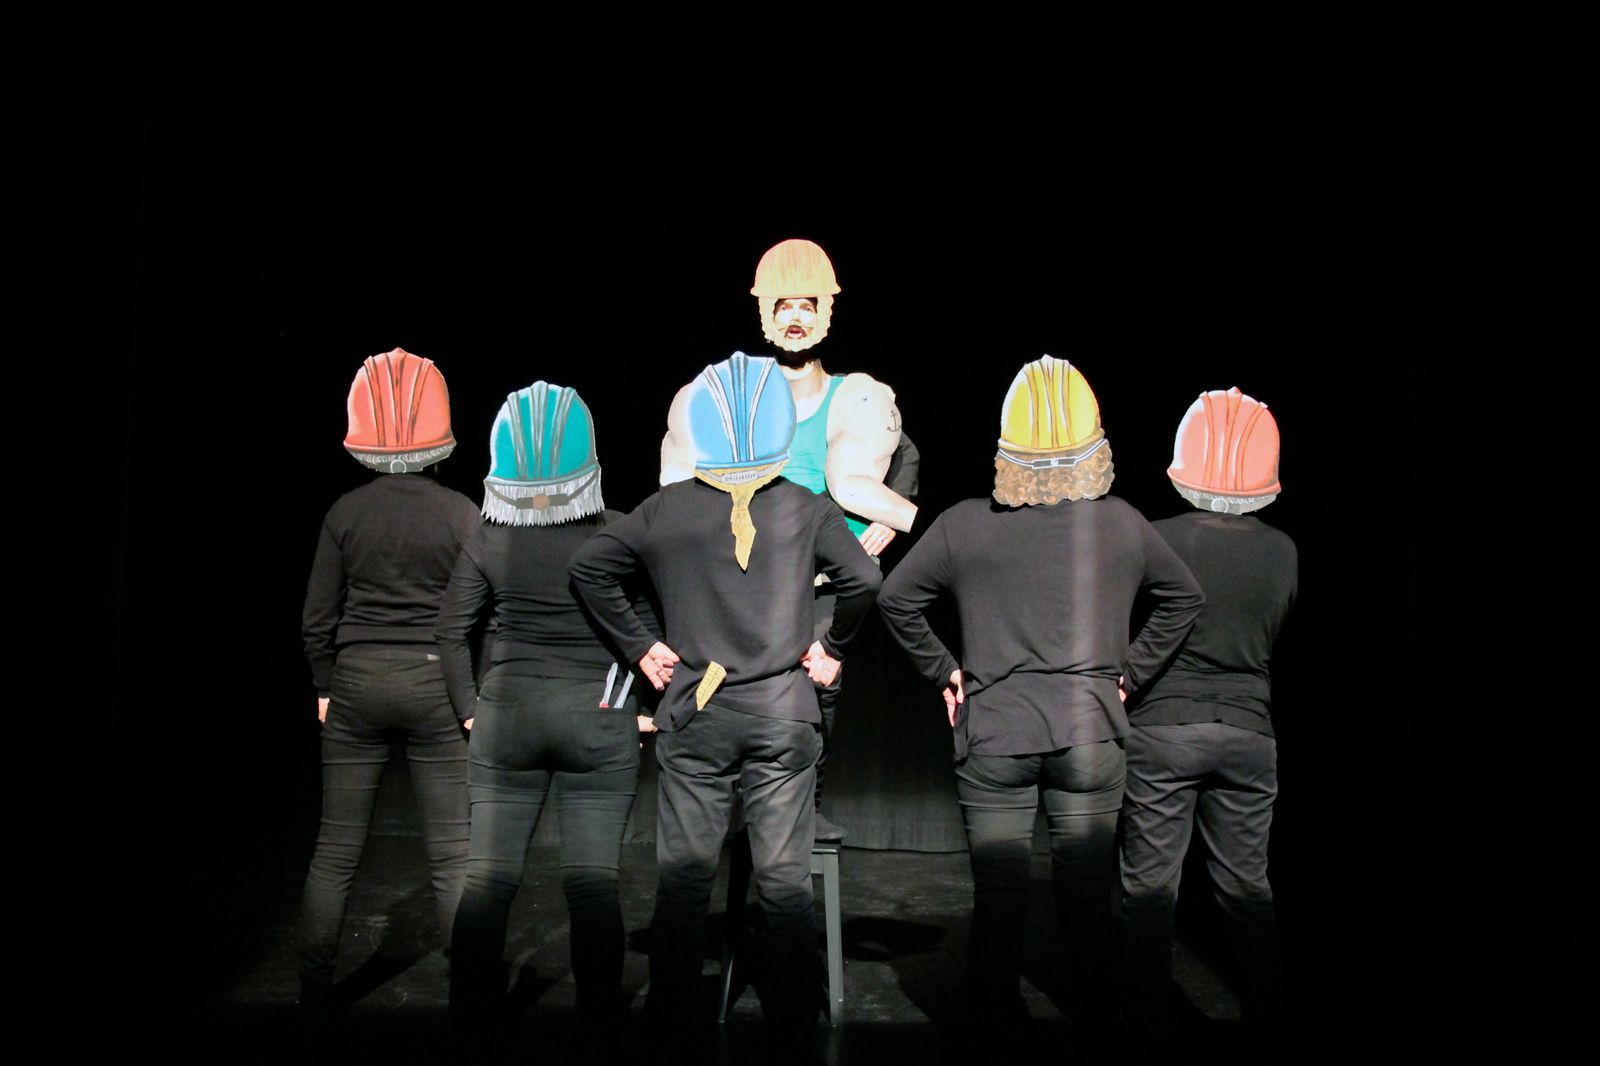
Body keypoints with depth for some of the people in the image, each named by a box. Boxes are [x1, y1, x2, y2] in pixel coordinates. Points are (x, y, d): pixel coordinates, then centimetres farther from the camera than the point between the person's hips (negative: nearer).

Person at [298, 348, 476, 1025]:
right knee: (453, 856, 5)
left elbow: (317, 619, 2)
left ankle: (313, 1003, 19)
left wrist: (325, 688, 14)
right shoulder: (460, 514, -6)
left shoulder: (345, 512, 0)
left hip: (357, 686, 2)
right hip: (435, 686, -2)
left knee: (334, 853, 11)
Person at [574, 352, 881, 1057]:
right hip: (783, 713, 0)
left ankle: (673, 1025, 19)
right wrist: (832, 648, 3)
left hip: (693, 713, 1)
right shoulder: (806, 508, -2)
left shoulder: (666, 507, 1)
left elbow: (588, 568, 0)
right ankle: (791, 1030, 16)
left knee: (684, 877, 10)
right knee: (785, 879, 7)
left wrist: (639, 645, 5)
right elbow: (864, 580, -11)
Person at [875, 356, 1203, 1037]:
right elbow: (1184, 598, 15)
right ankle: (1093, 1015, 19)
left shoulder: (962, 524, -4)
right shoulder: (1122, 523, 1)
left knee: (998, 891, 7)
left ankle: (997, 1019, 16)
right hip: (1090, 728, 1)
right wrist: (1130, 672, 16)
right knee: (1086, 890, 9)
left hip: (992, 730, 0)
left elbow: (895, 598, 2)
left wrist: (944, 670, 9)